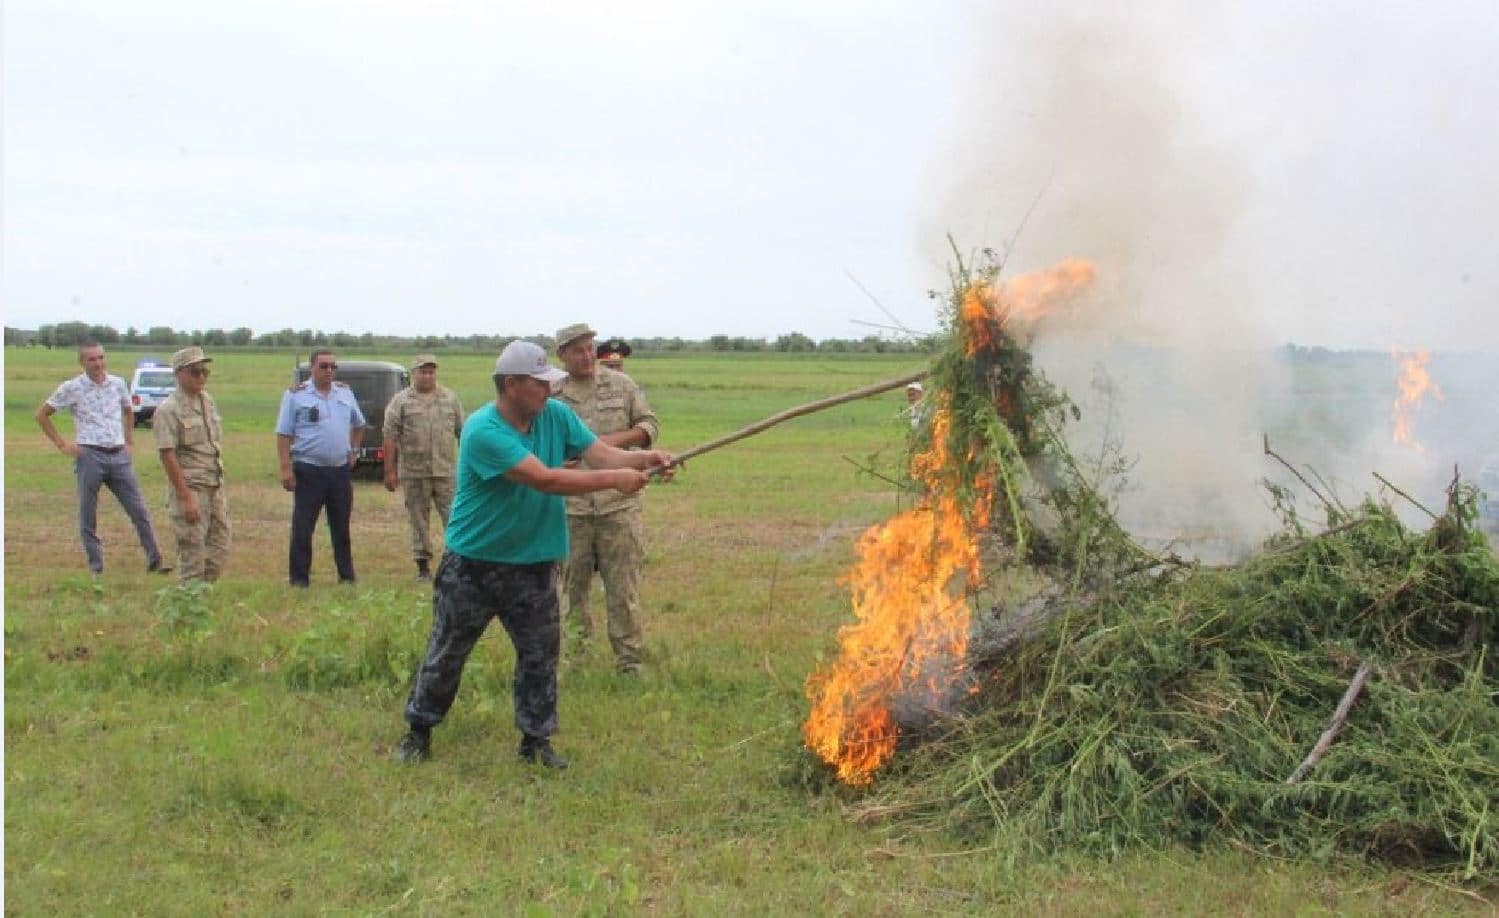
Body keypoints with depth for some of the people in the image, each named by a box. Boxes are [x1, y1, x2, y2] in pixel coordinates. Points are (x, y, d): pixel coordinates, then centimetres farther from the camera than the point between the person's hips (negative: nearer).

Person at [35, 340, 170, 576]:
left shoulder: (119, 384, 8)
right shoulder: (71, 388, -2)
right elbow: (41, 414, 5)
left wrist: (129, 441, 18)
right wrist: (62, 445, 0)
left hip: (119, 456, 3)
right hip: (90, 457, -3)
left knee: (140, 511, 0)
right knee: (88, 517, 3)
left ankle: (154, 561, 6)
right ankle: (96, 569, 12)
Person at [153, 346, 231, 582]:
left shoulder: (208, 401, 11)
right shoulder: (169, 410, -12)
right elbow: (168, 456, -16)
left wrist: (221, 489, 14)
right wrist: (186, 498, -19)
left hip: (215, 488, 7)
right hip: (190, 489, -7)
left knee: (219, 552, 10)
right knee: (192, 555, -2)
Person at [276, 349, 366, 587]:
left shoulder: (345, 393, 10)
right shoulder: (296, 395, -4)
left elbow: (359, 425, 25)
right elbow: (284, 435, -7)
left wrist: (354, 451, 14)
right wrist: (286, 468, -14)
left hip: (341, 470, 4)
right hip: (309, 471, -4)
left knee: (341, 527, 11)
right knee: (302, 528, -1)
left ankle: (347, 576, 20)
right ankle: (299, 580, 6)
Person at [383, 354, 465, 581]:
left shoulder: (450, 398, 10)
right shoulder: (401, 401, 3)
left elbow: (462, 432, 12)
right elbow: (391, 438, 0)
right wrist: (390, 471, -5)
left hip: (446, 470, 1)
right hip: (414, 472, -1)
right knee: (418, 520, 6)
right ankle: (423, 565, 14)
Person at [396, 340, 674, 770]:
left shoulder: (556, 415, -3)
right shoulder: (483, 430, -25)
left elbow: (601, 452, -9)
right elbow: (544, 478, -30)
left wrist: (644, 458, -29)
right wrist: (613, 479, -29)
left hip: (533, 563, 5)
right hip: (473, 564, -5)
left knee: (541, 654, 8)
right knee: (447, 652, 9)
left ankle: (536, 739, 23)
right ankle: (419, 730, 27)